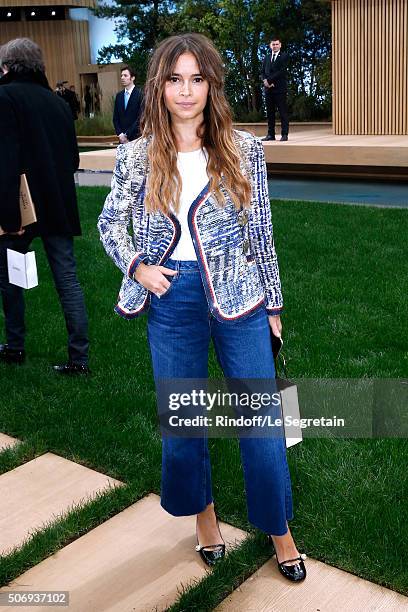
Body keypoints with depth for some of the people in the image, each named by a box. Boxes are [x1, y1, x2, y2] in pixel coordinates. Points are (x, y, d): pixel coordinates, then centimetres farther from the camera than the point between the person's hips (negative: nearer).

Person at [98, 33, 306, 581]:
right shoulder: (137, 157, -1)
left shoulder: (244, 151, -3)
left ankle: (278, 529, 27)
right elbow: (109, 222, 12)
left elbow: (261, 232, 2)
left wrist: (272, 304, 4)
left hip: (238, 297, -1)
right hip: (172, 299, 1)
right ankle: (203, 513, 37)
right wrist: (137, 266, -5)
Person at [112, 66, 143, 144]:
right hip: (122, 139, 5)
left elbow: (140, 118, -12)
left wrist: (127, 135, -12)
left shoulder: (140, 94, -7)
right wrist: (120, 134, -3)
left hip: (136, 138, -5)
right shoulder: (119, 96, 12)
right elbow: (115, 118, 13)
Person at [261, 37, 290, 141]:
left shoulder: (284, 56, 2)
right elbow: (263, 71, 13)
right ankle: (270, 134, 8)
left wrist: (269, 80, -13)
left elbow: (282, 71, -10)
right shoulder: (266, 57, 19)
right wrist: (265, 81, -8)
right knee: (270, 112, 5)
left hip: (280, 88, -5)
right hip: (268, 89, 5)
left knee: (283, 112, -4)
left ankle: (284, 134, -4)